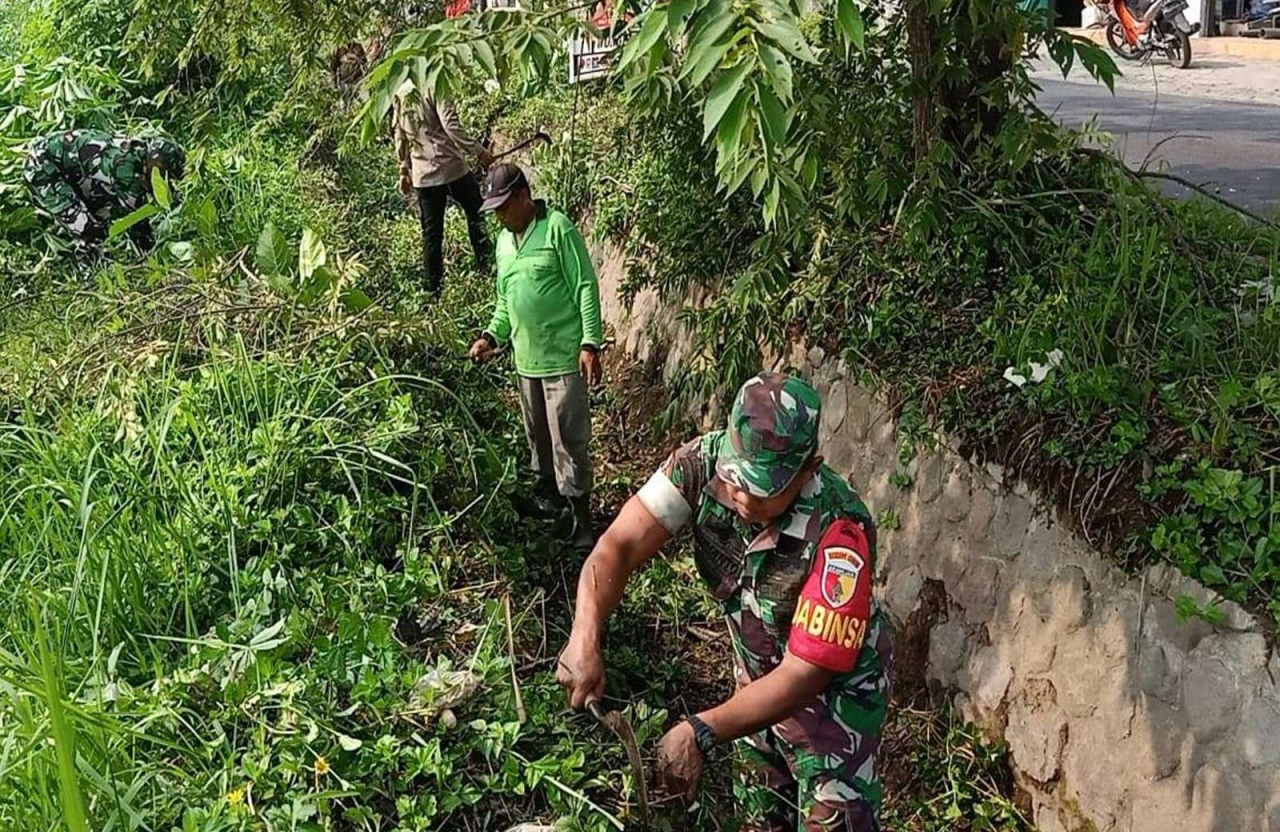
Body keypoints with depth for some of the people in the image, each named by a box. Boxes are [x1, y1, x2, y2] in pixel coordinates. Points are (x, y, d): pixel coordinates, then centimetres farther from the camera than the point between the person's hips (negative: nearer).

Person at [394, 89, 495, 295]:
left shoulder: (399, 96, 10)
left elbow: (400, 137, 16)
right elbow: (451, 126, -19)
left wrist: (404, 170, 24)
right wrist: (479, 152, -14)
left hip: (423, 175, 6)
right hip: (451, 167, -5)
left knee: (431, 233, 9)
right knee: (475, 213, 15)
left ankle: (433, 288, 12)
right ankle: (485, 266, 14)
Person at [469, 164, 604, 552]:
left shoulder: (558, 228, -11)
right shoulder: (504, 241, 13)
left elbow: (586, 287, -12)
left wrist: (590, 344, -17)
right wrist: (492, 336, 6)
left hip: (563, 357, -7)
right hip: (526, 359, 7)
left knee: (568, 438, -4)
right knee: (538, 436, 18)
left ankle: (582, 518, 6)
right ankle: (548, 497, 35)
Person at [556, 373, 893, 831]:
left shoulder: (840, 534, -36)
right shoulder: (704, 461, -25)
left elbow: (804, 675, -32)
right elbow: (621, 544, -28)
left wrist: (700, 732, -39)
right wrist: (585, 638, -44)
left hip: (834, 689, -5)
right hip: (757, 676, 5)